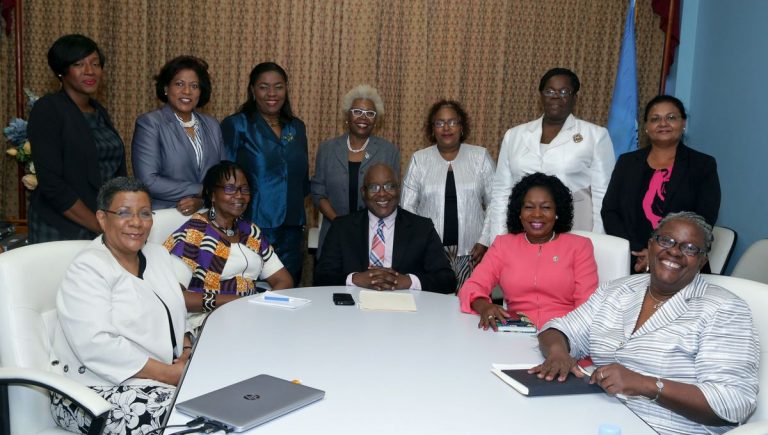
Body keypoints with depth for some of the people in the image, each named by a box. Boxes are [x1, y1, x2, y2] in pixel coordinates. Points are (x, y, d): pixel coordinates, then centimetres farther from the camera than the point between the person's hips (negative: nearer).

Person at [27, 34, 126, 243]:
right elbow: (51, 184, -16)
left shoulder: (99, 112, 11)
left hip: (109, 227, 6)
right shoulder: (47, 110, -8)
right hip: (61, 232, -5)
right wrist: (101, 226, -17)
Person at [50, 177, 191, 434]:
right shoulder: (86, 270, -11)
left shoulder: (158, 255, 13)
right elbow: (97, 346, -22)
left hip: (166, 377, 7)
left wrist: (187, 353, -3)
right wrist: (170, 374, -23)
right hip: (97, 392, -7)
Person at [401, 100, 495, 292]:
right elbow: (407, 207, 6)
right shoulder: (419, 159, 6)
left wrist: (485, 241, -3)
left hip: (470, 252, 0)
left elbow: (495, 204, 4)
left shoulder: (480, 156, 6)